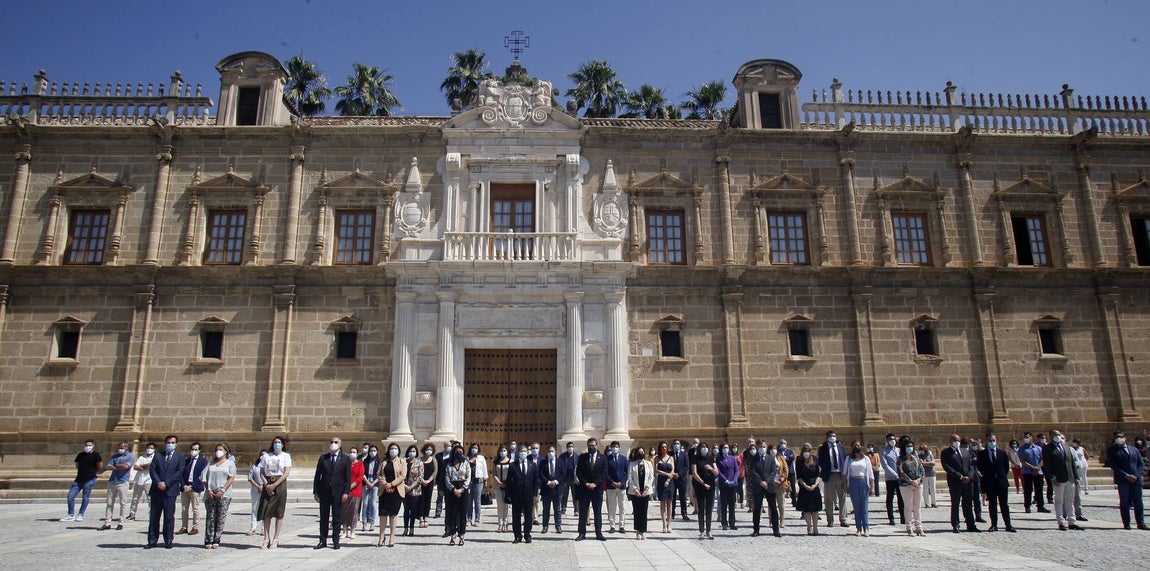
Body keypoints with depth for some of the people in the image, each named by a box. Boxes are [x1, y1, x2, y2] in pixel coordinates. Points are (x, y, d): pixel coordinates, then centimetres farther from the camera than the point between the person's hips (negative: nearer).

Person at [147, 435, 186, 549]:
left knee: (169, 516, 0)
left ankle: (168, 541, 6)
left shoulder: (180, 457, 5)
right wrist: (158, 482, -12)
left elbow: (179, 472, -4)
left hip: (170, 490, -3)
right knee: (154, 516, 5)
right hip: (157, 489, 3)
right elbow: (152, 469, 3)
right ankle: (152, 540, 12)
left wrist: (166, 483, -13)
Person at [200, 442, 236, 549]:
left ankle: (216, 541, 2)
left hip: (224, 495, -2)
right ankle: (208, 541, 4)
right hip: (211, 495, 2)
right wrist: (208, 490, -5)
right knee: (210, 517, 1)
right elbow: (204, 478, 9)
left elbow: (232, 478, -1)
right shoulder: (211, 464, 16)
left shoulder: (230, 463, 8)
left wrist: (222, 490, -11)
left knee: (221, 518, -3)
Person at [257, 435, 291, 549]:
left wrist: (274, 485, -14)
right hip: (267, 485, 2)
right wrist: (266, 485, -9)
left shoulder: (286, 456, 2)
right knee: (266, 512, 0)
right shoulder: (266, 456, 9)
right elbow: (262, 472, 7)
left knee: (279, 513, 0)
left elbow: (286, 473, -6)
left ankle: (276, 539, 5)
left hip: (280, 484, -2)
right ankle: (266, 538, 5)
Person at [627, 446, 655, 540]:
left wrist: (646, 489, -4)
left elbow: (651, 477, 5)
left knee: (644, 512, -1)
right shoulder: (632, 464, 4)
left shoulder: (648, 464, 8)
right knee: (636, 512, 0)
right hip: (635, 492, -1)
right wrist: (635, 489, -8)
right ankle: (638, 532, 6)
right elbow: (629, 478, 0)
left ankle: (643, 531, 4)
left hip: (645, 492, 1)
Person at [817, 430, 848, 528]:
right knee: (829, 500, 4)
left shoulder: (841, 447, 9)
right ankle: (830, 521, 12)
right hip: (829, 475, -2)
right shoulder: (823, 448, 1)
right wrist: (822, 474, -8)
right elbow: (820, 462, 1)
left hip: (841, 475, 2)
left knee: (842, 498, 5)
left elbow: (845, 460, 8)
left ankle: (843, 520, 12)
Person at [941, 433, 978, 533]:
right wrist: (960, 476, -15)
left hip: (967, 480, 4)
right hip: (954, 481, -4)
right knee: (955, 504, 1)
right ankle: (955, 526, 8)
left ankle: (971, 525, 14)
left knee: (968, 504, 7)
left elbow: (971, 464, 12)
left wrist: (969, 476, -4)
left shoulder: (967, 451, 15)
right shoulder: (946, 453, 0)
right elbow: (946, 466, -10)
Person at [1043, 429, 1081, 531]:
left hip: (1070, 479, 6)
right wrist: (1053, 478, -16)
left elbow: (1072, 463, 16)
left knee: (1070, 501, 11)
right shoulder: (1047, 448, -3)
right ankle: (1061, 523, 5)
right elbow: (1047, 464, -9)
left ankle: (1071, 522, 17)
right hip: (1059, 480, -6)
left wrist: (1075, 477, 9)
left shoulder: (1066, 447, 15)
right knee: (1059, 501, 0)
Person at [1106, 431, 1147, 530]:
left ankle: (1141, 523, 10)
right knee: (1124, 502, 0)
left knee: (1138, 502, 4)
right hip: (1122, 480, -3)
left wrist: (1136, 475, -6)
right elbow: (1113, 466, -5)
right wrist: (1127, 476, -14)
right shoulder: (1111, 450, 4)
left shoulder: (1134, 450, 15)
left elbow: (1141, 464, 11)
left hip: (1136, 479, 3)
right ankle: (1126, 524, 4)